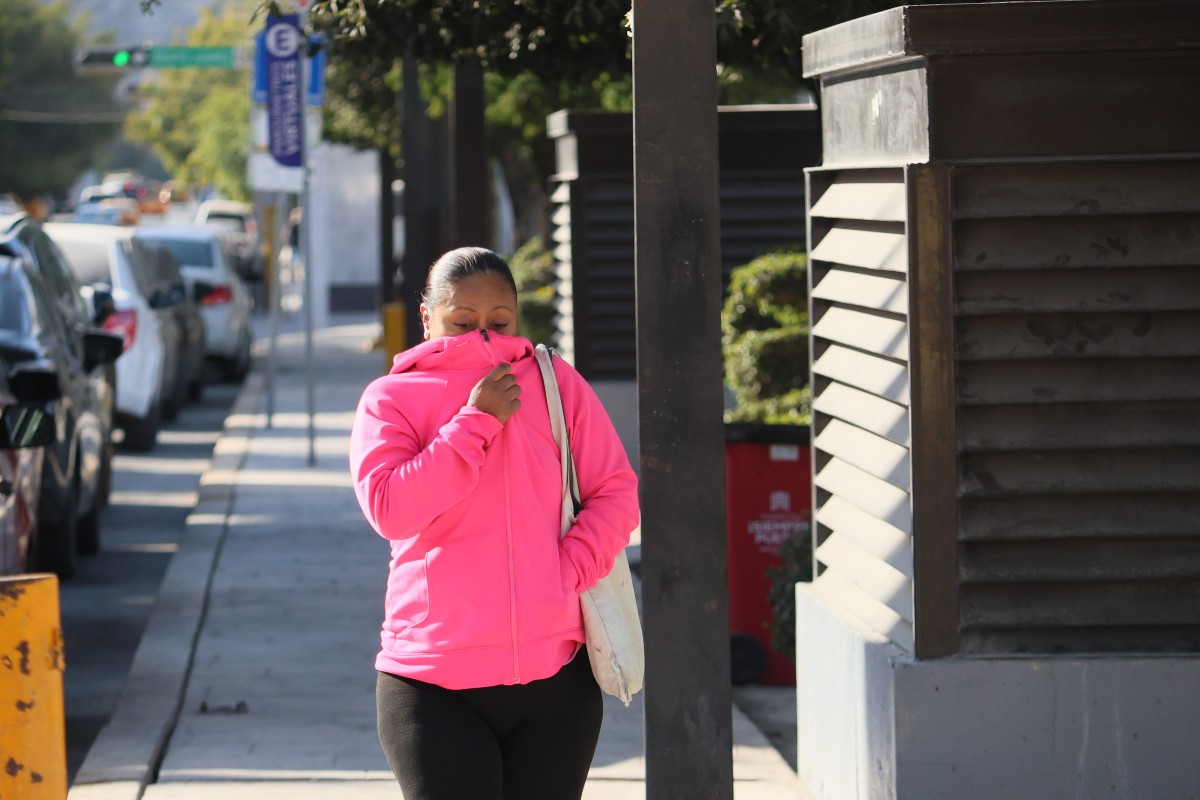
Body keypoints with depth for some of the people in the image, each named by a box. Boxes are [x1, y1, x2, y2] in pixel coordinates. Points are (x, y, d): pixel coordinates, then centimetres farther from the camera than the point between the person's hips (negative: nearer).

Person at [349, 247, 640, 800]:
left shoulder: (554, 381, 9)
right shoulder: (391, 397, 3)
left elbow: (617, 492, 6)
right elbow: (388, 507, -13)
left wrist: (569, 570, -10)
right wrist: (476, 422, -14)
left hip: (554, 672, 3)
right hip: (434, 684, -2)